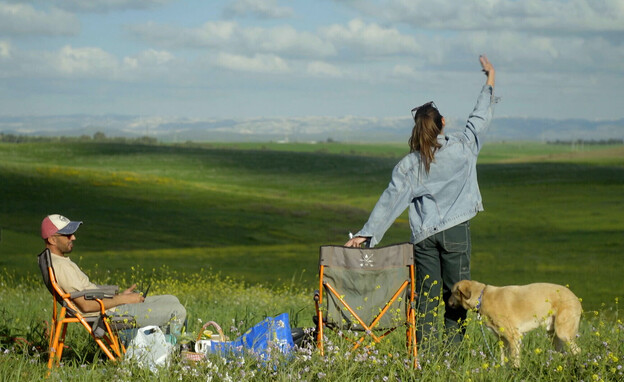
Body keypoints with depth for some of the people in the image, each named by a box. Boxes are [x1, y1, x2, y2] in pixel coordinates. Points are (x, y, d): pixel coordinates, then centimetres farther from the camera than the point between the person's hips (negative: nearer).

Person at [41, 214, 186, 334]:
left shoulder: (61, 260, 13)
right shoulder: (60, 266, -21)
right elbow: (85, 305, -25)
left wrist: (119, 295, 10)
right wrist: (123, 299, -16)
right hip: (110, 315, -11)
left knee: (171, 300, 17)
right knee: (178, 311, -9)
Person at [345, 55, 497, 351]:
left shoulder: (408, 165, 0)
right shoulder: (461, 147, -3)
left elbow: (389, 201, -2)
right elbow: (480, 118, 10)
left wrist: (366, 233, 1)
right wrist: (490, 82, 22)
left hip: (424, 235, 1)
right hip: (456, 230, -1)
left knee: (426, 295, 5)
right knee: (455, 293, 2)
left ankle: (425, 352, 1)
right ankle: (453, 350, -1)